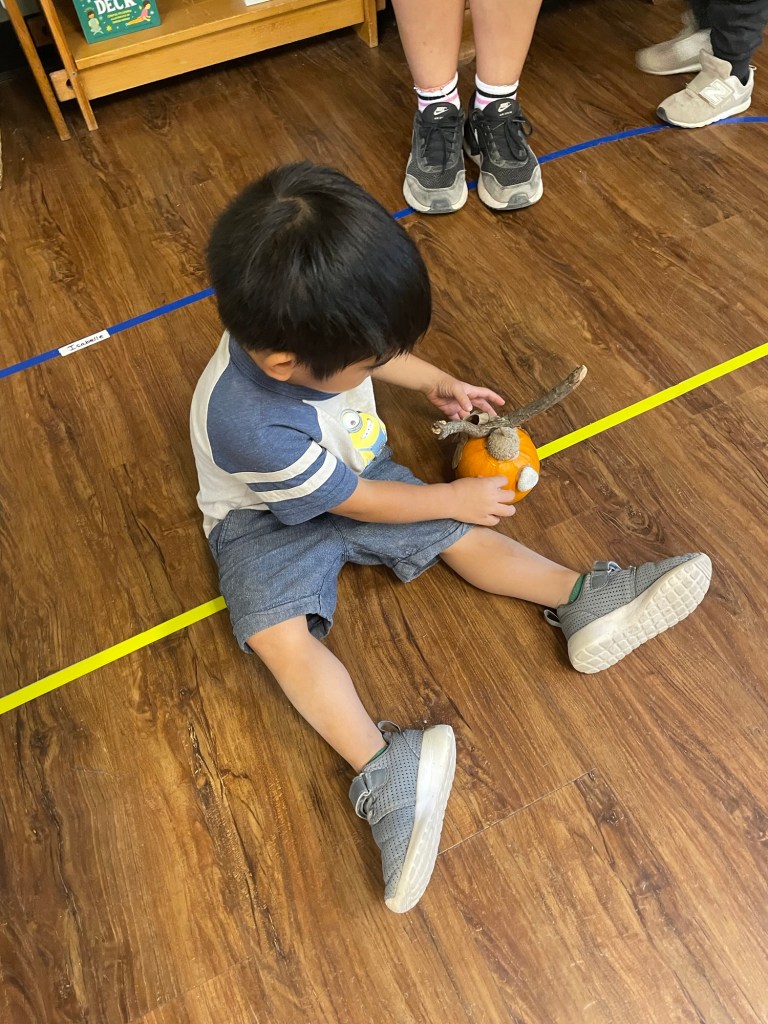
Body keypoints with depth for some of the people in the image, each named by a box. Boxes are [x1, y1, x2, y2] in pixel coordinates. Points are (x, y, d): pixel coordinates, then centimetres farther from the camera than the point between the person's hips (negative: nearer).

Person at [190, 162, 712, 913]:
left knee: (459, 535, -9)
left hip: (356, 469, 6)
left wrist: (436, 382, 6)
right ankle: (382, 767, -30)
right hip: (270, 516, -5)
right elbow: (353, 501, -23)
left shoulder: (294, 332, -22)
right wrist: (453, 497, -14)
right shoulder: (251, 425, -39)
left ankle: (583, 599, -4)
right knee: (279, 634, -27)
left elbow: (375, 352, 7)